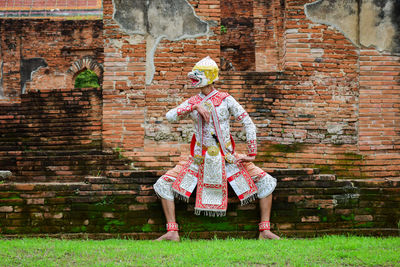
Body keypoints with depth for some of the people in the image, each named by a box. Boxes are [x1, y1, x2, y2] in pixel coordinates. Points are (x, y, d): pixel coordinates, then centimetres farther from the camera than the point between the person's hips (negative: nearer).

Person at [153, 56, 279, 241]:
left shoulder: (226, 100, -4)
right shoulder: (192, 103, 4)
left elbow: (248, 124, -4)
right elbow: (170, 116, -12)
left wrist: (252, 154, -9)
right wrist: (195, 107, -23)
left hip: (228, 158, -2)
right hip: (200, 160, 2)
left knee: (266, 183, -14)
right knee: (164, 185, -10)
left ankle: (265, 231, -6)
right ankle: (172, 232, -8)